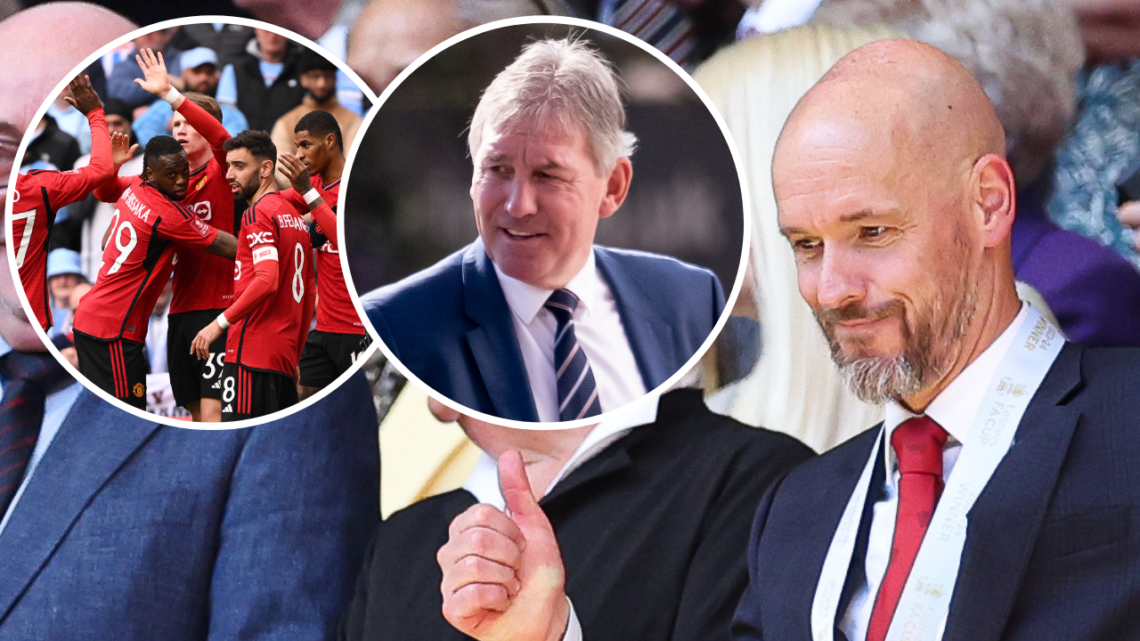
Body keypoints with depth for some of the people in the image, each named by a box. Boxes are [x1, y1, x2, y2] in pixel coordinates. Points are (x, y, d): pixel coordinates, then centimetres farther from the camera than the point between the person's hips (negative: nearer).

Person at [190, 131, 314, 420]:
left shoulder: (258, 213, -8)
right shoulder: (295, 218, 20)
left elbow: (267, 280, -21)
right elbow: (309, 294, 24)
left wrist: (221, 322, -16)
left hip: (252, 354, -9)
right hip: (285, 357, 9)